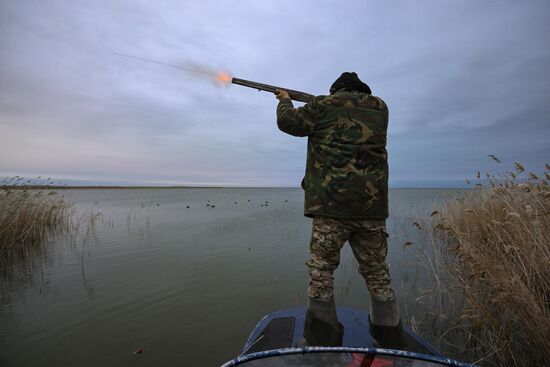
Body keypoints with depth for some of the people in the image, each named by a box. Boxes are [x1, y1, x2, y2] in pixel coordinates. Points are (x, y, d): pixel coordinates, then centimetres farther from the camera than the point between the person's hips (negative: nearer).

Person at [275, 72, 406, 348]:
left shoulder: (324, 105, 6)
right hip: (372, 204, 5)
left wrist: (285, 100, 32)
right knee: (377, 273, 15)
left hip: (332, 203, -4)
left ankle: (321, 342, 13)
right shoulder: (380, 107, 17)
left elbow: (288, 122, 11)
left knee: (321, 269, 6)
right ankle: (391, 342, 25)